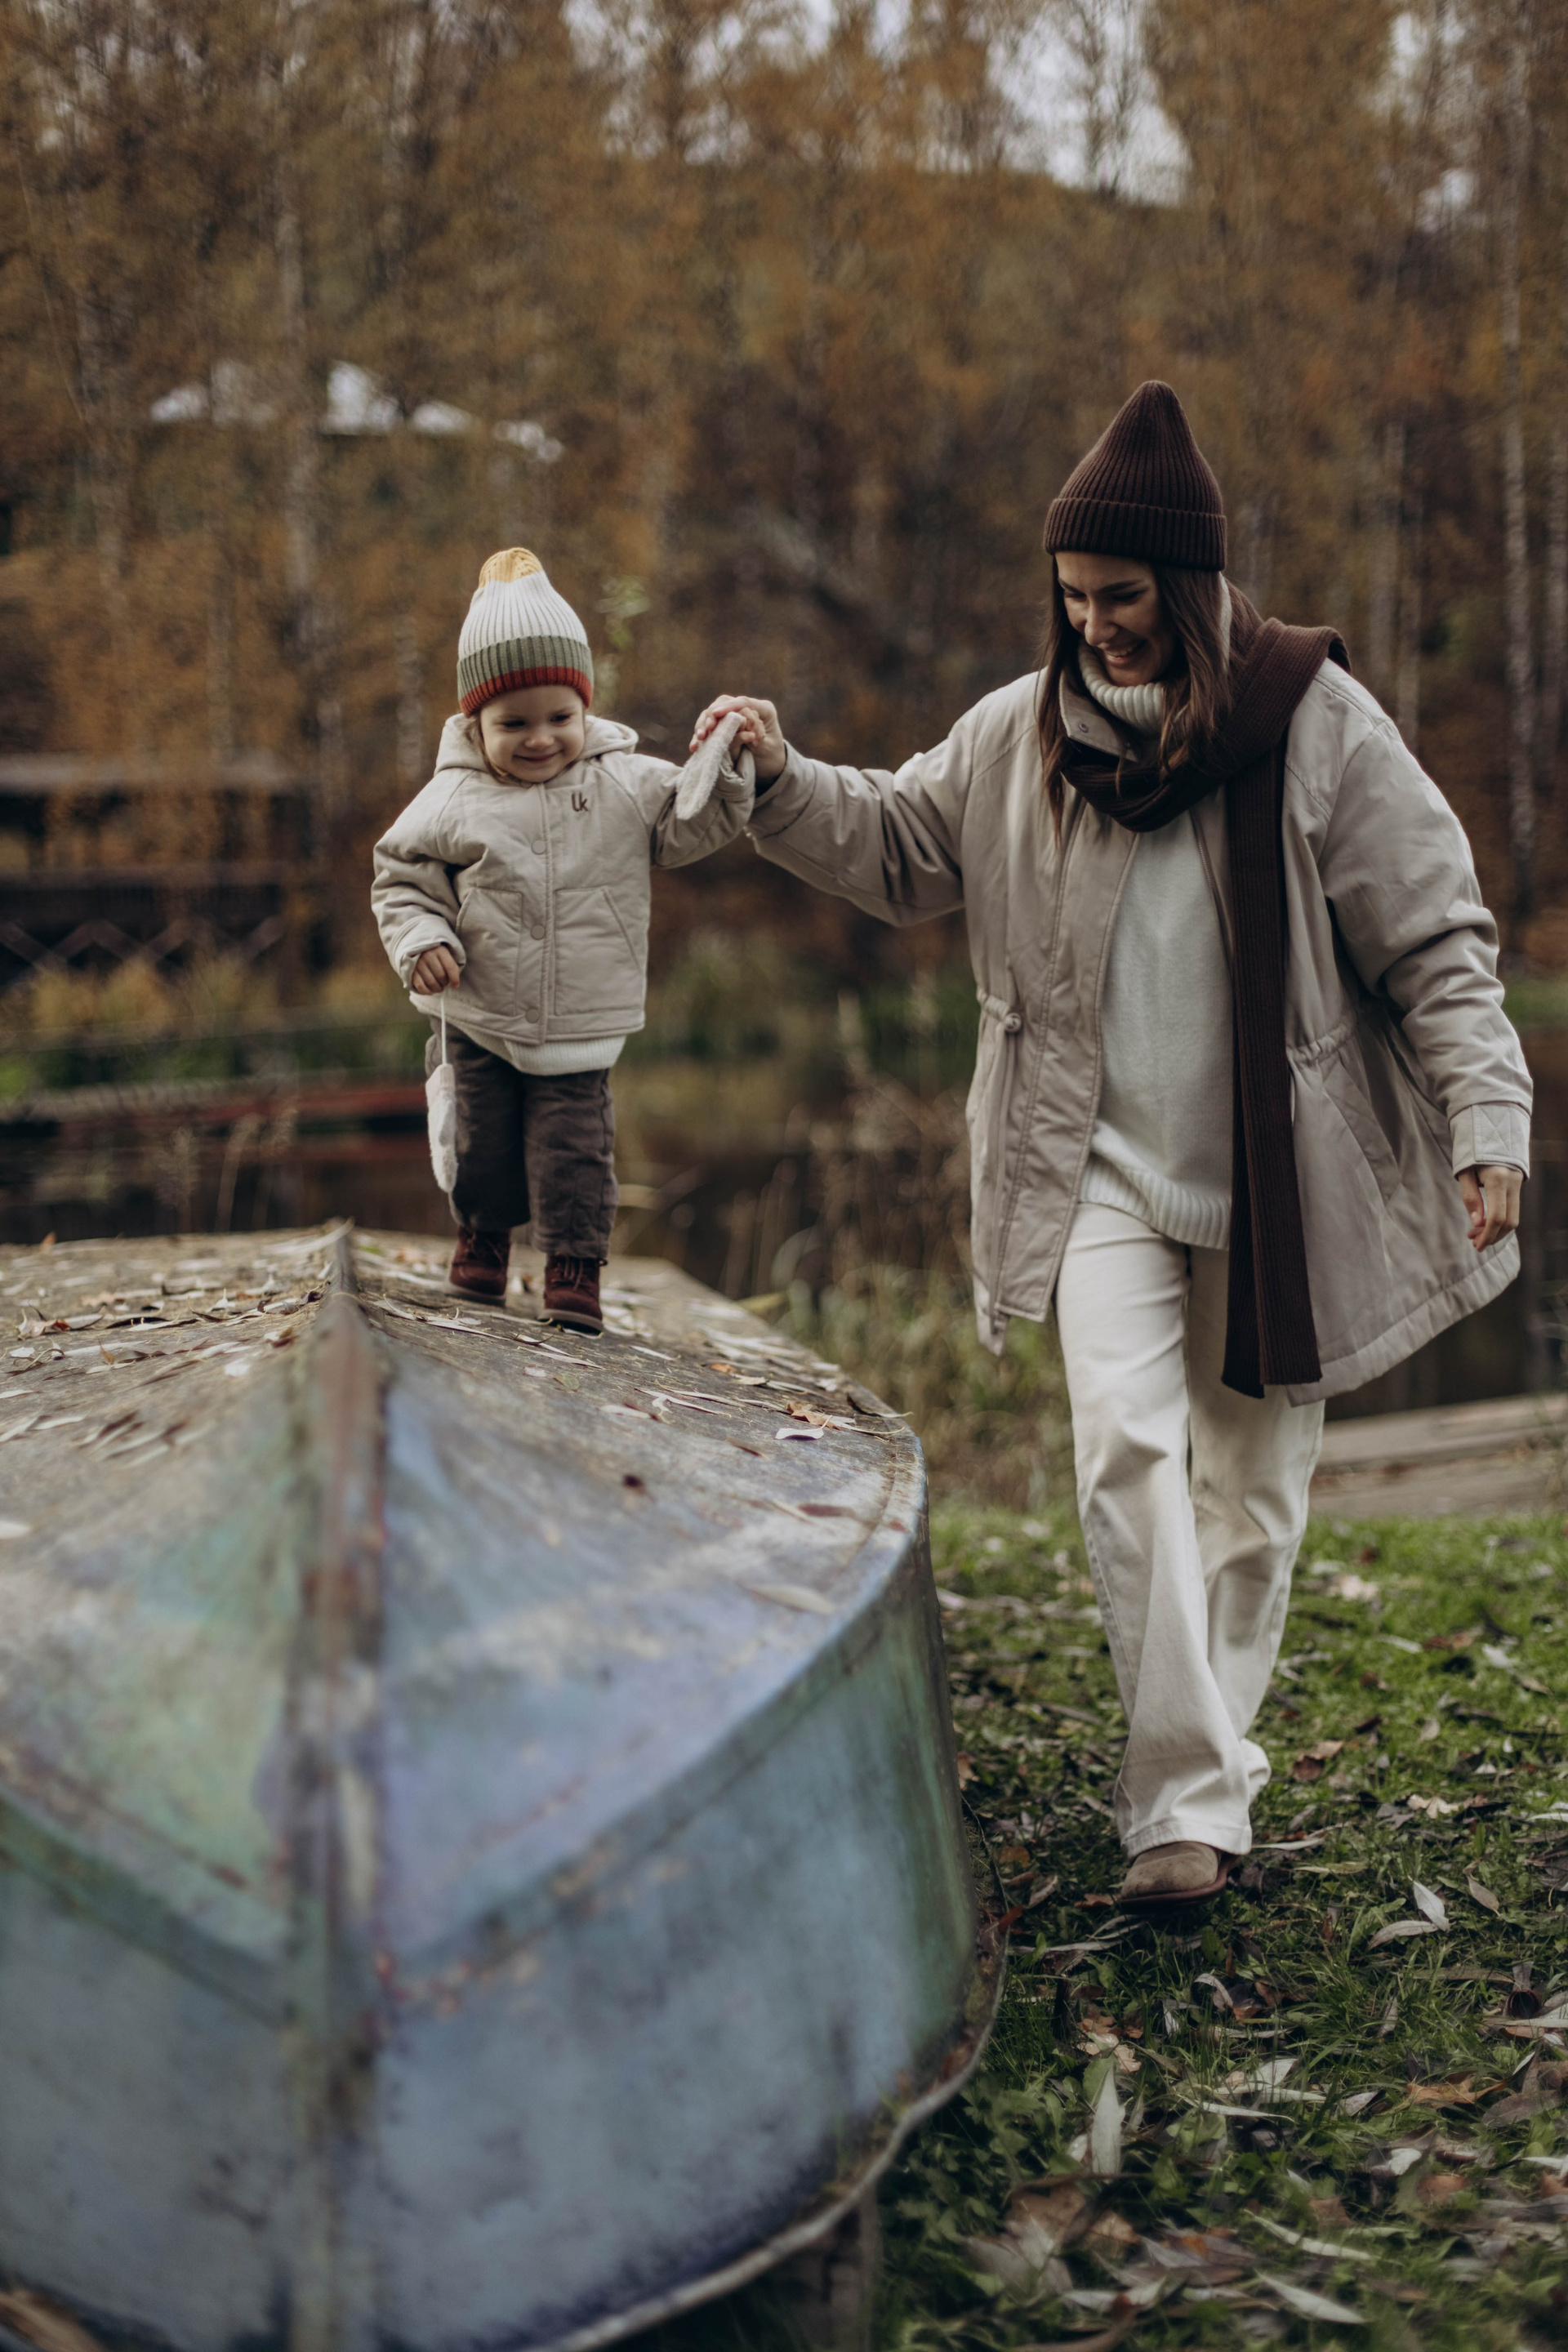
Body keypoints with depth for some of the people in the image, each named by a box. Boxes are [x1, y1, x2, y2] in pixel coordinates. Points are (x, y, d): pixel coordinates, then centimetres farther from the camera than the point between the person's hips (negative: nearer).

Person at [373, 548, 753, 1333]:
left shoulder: (624, 784, -4)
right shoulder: (451, 802, -6)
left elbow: (690, 822, -7)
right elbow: (402, 876, 1)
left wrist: (723, 766, -23)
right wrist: (420, 942, -15)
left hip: (581, 1024, -1)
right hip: (480, 1017, 1)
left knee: (573, 1138, -4)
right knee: (482, 1134, 12)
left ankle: (575, 1263, 8)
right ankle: (483, 1231, 36)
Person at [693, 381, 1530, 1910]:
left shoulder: (1316, 723, -6)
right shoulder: (1023, 733, 3)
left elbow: (1434, 939, -4)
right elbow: (899, 847, 17)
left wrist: (1488, 1120, -13)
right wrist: (784, 783, -1)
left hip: (1278, 1180, -1)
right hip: (1107, 1167, 1)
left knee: (1251, 1487, 8)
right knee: (1127, 1442, -19)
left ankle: (1206, 1775, 26)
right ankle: (1187, 1802, -15)